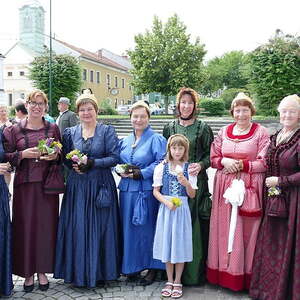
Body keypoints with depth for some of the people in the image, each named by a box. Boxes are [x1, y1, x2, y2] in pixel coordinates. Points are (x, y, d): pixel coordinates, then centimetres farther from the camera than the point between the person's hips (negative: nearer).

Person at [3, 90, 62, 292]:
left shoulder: (53, 129, 8)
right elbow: (6, 157, 4)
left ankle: (42, 270, 21)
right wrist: (23, 154, -12)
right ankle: (28, 272, 17)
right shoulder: (14, 130, 4)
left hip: (47, 183, 1)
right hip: (25, 184, -1)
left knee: (46, 225, 5)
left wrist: (55, 156, -8)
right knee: (26, 226, 2)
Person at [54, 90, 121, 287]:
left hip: (101, 185, -2)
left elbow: (114, 158, -5)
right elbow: (65, 158, 11)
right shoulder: (70, 133, 11)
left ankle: (100, 272, 15)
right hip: (77, 186, 3)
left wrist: (92, 163, -17)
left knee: (100, 227, 1)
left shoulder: (107, 131, 1)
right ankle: (78, 272, 16)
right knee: (77, 228, 3)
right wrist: (73, 165, -10)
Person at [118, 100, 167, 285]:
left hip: (146, 191, -6)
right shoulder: (125, 141, 16)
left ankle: (152, 267, 15)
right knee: (129, 227, 10)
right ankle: (132, 266, 23)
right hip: (127, 189, 6)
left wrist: (141, 173, -17)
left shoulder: (156, 139, -4)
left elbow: (162, 163, -13)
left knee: (147, 227, 0)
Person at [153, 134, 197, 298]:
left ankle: (177, 282, 19)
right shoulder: (161, 167, 1)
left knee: (180, 243, 4)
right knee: (167, 243, 8)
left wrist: (186, 183, -19)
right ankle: (169, 281, 23)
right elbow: (156, 191, 2)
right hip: (165, 209, 1)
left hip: (182, 209, -1)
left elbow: (192, 195, 0)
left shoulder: (189, 168, 0)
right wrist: (167, 202, -14)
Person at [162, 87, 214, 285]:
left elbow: (210, 154, 3)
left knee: (194, 225, -1)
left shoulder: (203, 128, 4)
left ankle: (194, 273, 10)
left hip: (196, 182, -2)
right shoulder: (169, 128, 12)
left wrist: (201, 165, -15)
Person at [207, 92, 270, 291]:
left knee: (246, 229, 1)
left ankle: (245, 274, 14)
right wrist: (224, 161, -8)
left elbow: (265, 163, -6)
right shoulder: (224, 132, 11)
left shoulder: (261, 133, -1)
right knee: (225, 229, 7)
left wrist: (241, 165, -13)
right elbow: (213, 158, 12)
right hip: (225, 187, 4)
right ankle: (224, 272, 19)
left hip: (249, 188, -3)